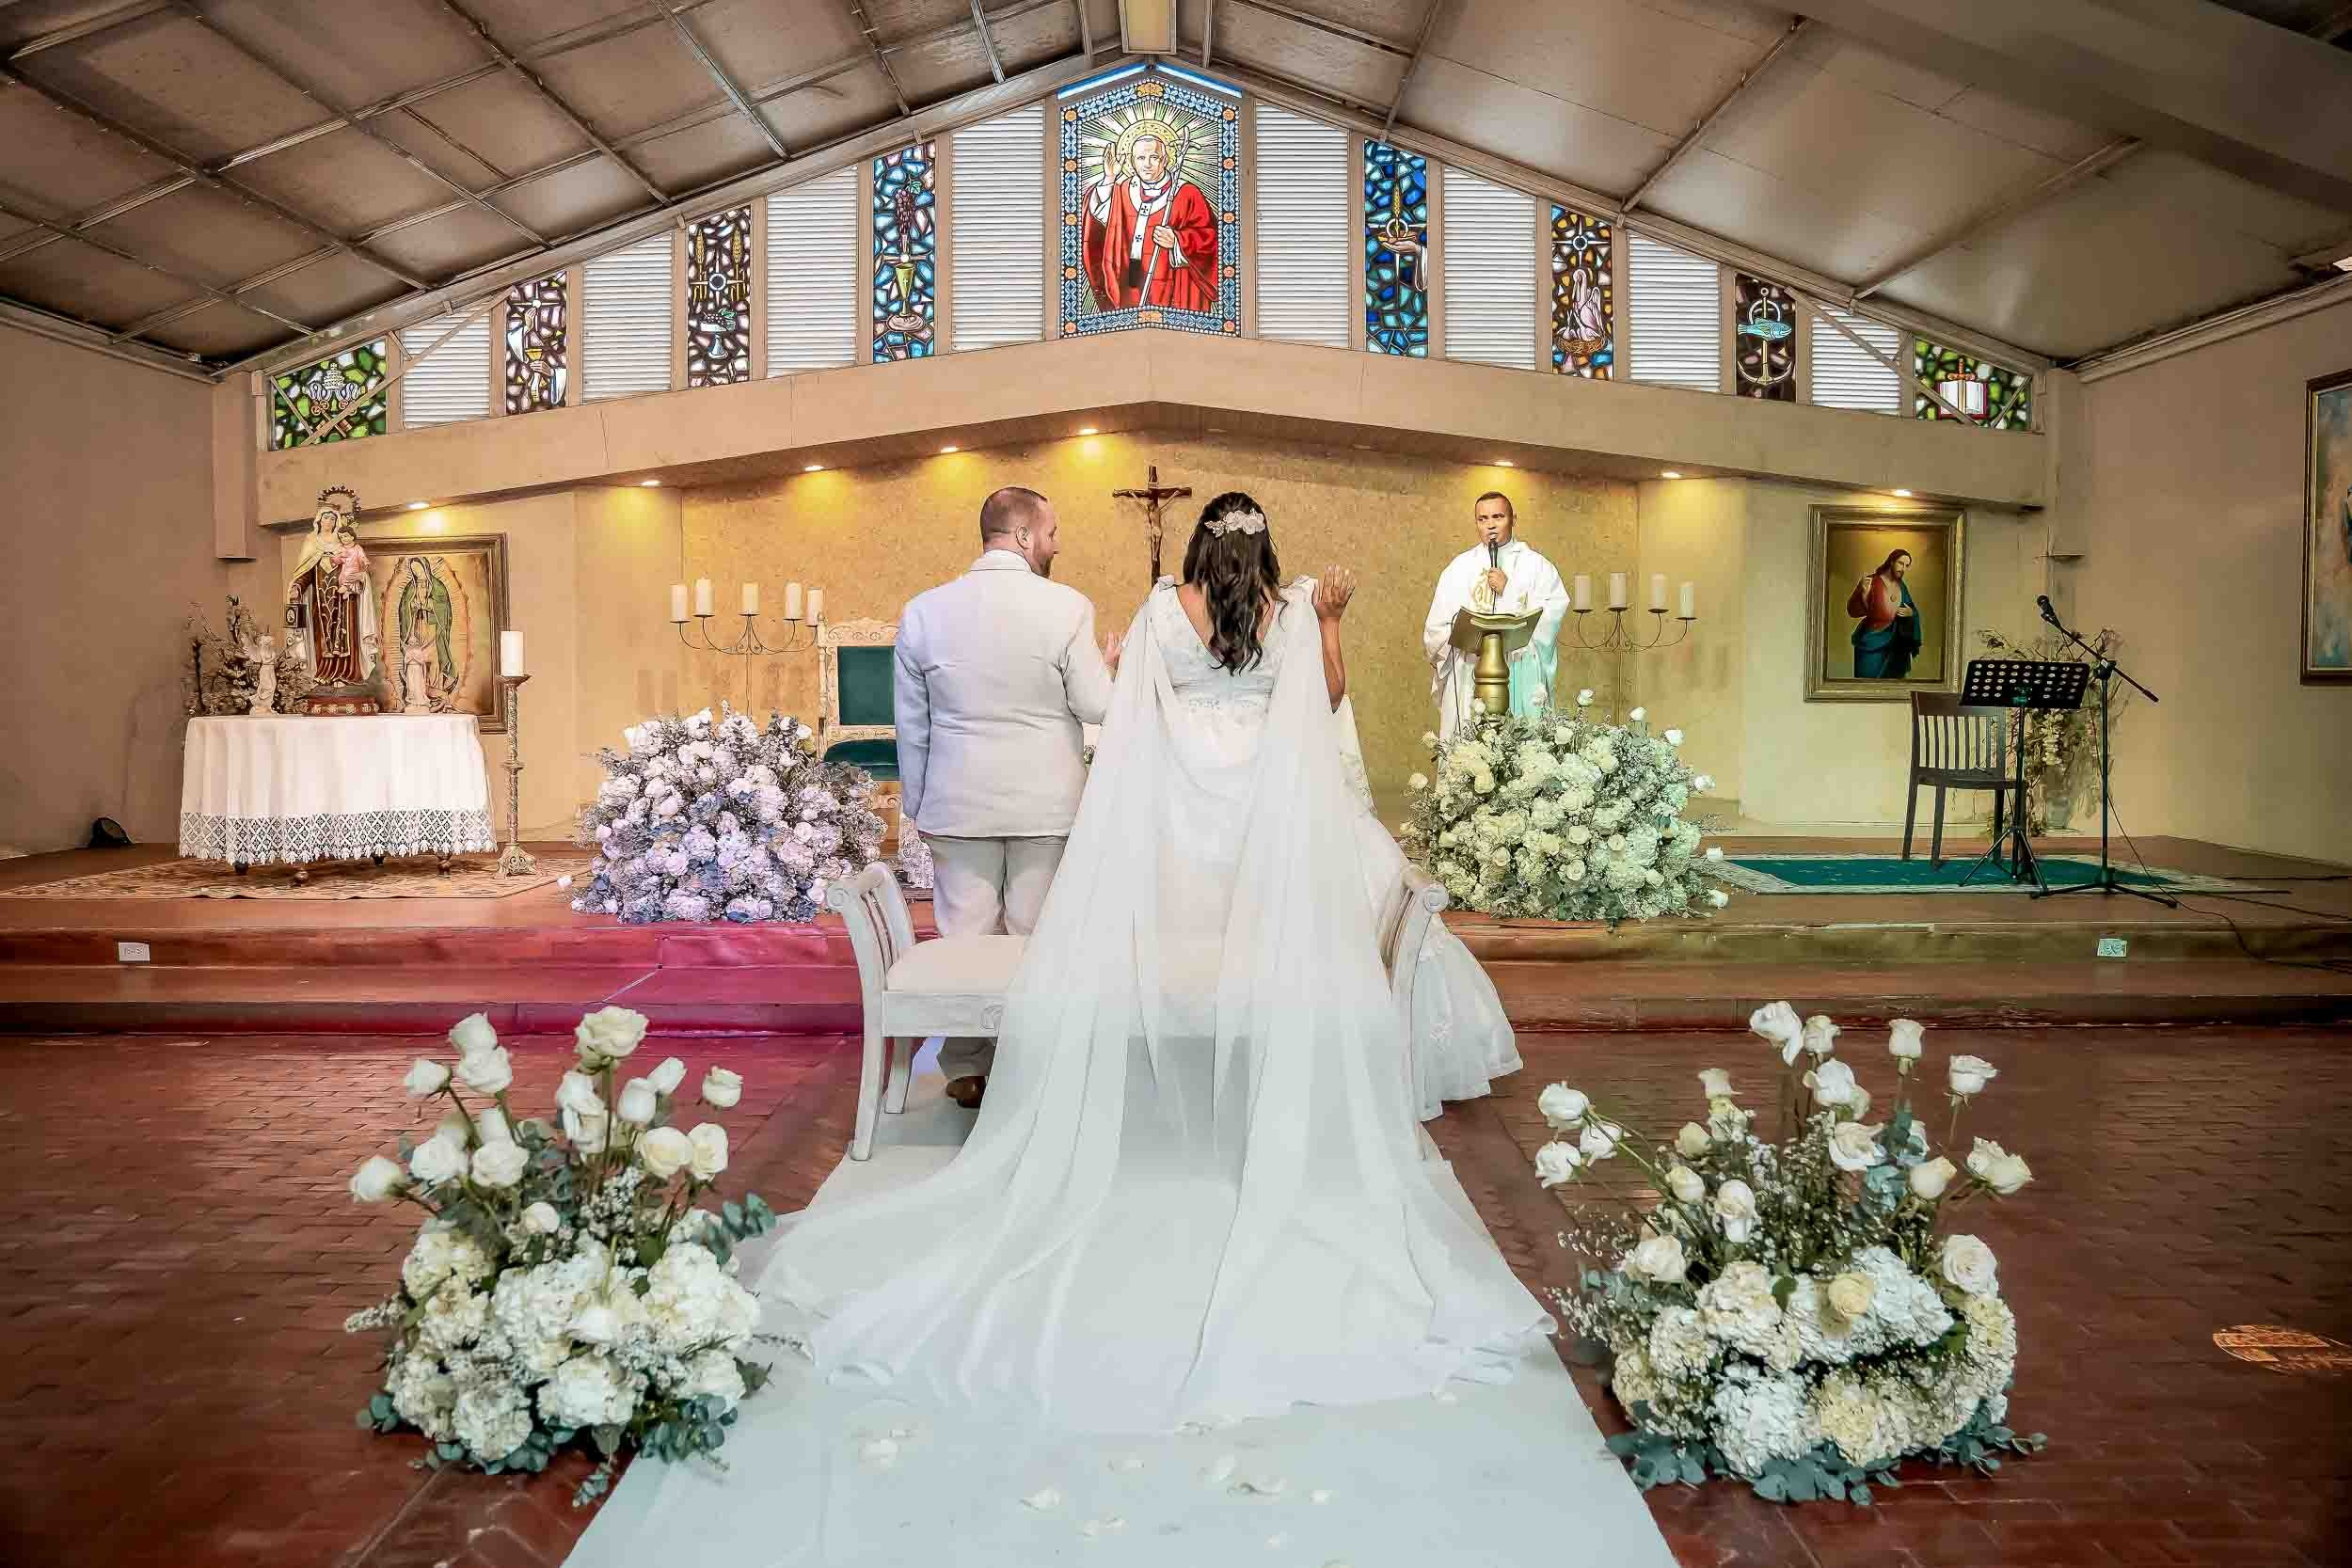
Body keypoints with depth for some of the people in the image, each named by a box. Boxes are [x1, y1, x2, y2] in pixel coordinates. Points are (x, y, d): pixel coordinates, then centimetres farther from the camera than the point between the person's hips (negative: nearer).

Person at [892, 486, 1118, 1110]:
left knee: (964, 936, 11)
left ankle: (967, 1071, 20)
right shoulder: (1067, 607, -11)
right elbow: (1097, 706, -7)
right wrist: (1113, 666, 14)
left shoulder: (923, 611, -1)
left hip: (959, 802, 2)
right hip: (1046, 803, -2)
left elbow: (910, 723, 5)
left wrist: (917, 803, 15)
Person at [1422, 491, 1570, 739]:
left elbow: (1551, 616, -5)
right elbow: (1436, 629, 6)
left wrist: (1508, 590, -8)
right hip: (1470, 680, 1)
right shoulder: (1459, 568, 12)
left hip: (1523, 680, -1)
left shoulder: (1537, 565, 9)